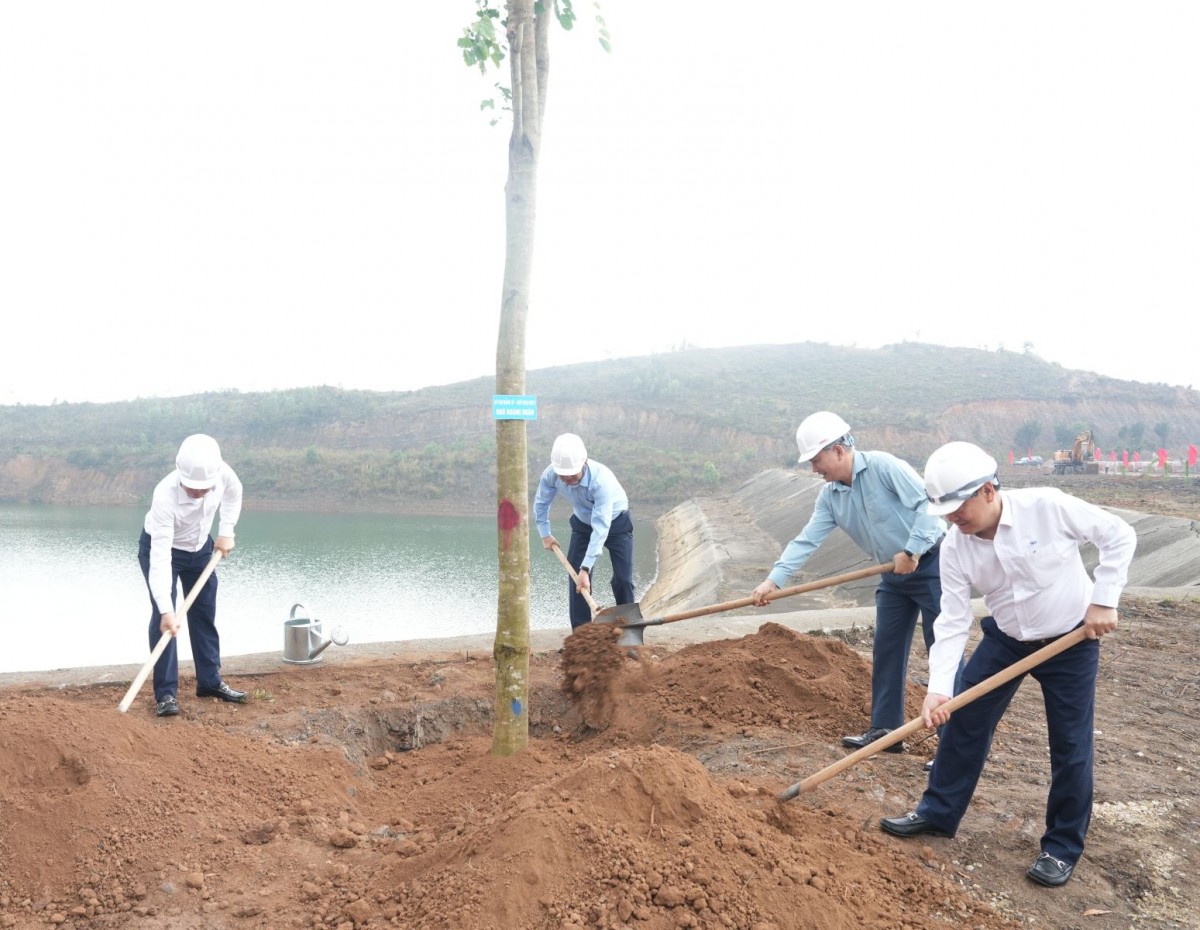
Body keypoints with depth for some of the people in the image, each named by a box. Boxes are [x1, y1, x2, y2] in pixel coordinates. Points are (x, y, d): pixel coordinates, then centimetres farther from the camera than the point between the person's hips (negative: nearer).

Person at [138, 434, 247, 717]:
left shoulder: (222, 472, -29)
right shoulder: (165, 497, -41)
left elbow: (233, 492, -1)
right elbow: (161, 558, -42)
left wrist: (226, 531, -8)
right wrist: (166, 609, -46)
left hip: (199, 548, 5)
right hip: (161, 548, -5)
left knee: (205, 614, 11)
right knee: (162, 618, -14)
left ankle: (210, 681, 23)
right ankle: (166, 692, -6)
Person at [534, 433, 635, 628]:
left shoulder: (602, 479, -42)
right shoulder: (550, 475, -27)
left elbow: (601, 528, -43)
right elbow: (541, 503, -3)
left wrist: (586, 568, -45)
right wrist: (545, 534, 2)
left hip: (615, 523, -4)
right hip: (582, 523, 4)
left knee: (622, 579, -10)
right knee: (576, 578, -6)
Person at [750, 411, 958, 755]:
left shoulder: (882, 466, -19)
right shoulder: (830, 497, 3)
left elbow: (928, 503, -24)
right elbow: (806, 540, -3)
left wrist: (911, 550, -24)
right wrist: (774, 579, -13)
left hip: (931, 563, -8)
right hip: (894, 574, 8)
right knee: (886, 650, 10)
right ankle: (885, 729, 21)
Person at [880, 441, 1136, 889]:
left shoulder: (1048, 507, -27)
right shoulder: (954, 548, -17)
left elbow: (1119, 535, -15)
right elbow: (952, 621, -15)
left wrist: (1103, 601, -18)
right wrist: (938, 688, -25)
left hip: (1072, 640, -3)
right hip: (1006, 639, 4)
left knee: (1070, 746, 1)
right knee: (963, 722, 6)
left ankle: (1063, 846, 19)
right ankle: (938, 811, 24)